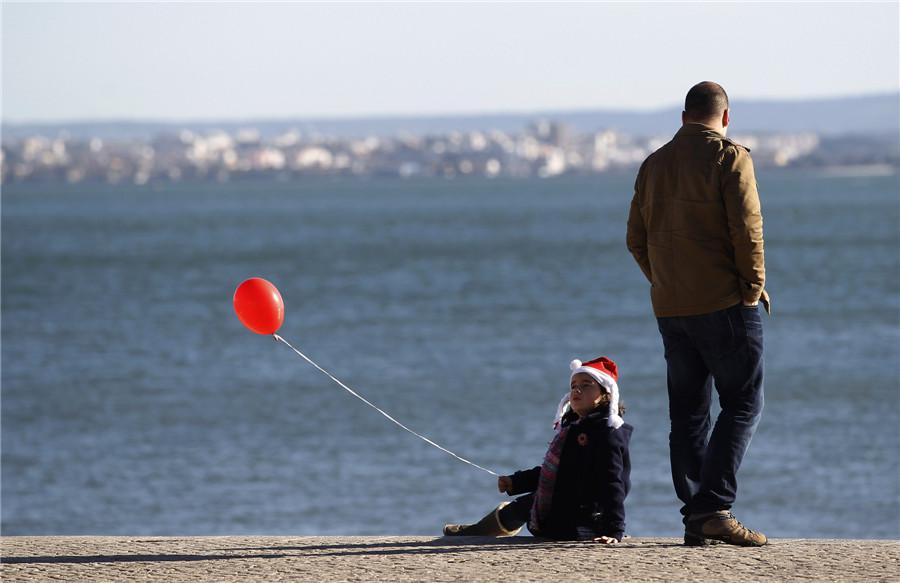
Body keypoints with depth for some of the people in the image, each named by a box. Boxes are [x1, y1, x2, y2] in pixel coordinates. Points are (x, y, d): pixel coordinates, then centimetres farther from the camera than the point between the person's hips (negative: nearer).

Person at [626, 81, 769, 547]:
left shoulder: (653, 164, 12)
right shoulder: (730, 158, -7)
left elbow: (637, 239, 13)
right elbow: (746, 229, -13)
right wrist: (754, 286, -3)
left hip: (670, 309, 6)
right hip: (725, 303, -6)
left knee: (687, 412, 10)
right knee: (743, 404, -3)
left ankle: (694, 517, 8)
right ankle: (714, 508, -15)